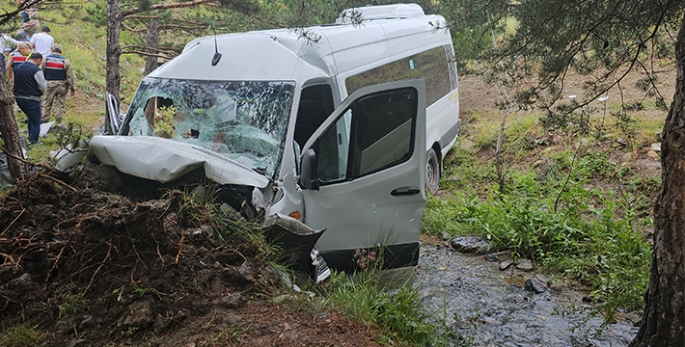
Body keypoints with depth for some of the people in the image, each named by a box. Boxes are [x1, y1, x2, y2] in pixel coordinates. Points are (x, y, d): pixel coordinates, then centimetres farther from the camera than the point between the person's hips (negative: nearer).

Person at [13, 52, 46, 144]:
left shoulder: (18, 68, 7)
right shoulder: (36, 70, -16)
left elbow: (15, 82, 17)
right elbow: (43, 87, -15)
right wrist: (45, 84, 6)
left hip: (18, 98, 8)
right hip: (31, 99, -8)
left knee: (31, 118, 28)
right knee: (36, 122, 4)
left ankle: (30, 138, 35)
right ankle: (33, 142, 7)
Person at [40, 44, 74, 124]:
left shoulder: (45, 59, 1)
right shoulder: (65, 61, -3)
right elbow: (70, 76, -2)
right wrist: (72, 88, 4)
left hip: (49, 85, 1)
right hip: (61, 86, -1)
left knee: (46, 104, 8)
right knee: (60, 105, 4)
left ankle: (45, 121, 8)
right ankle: (58, 122, 5)